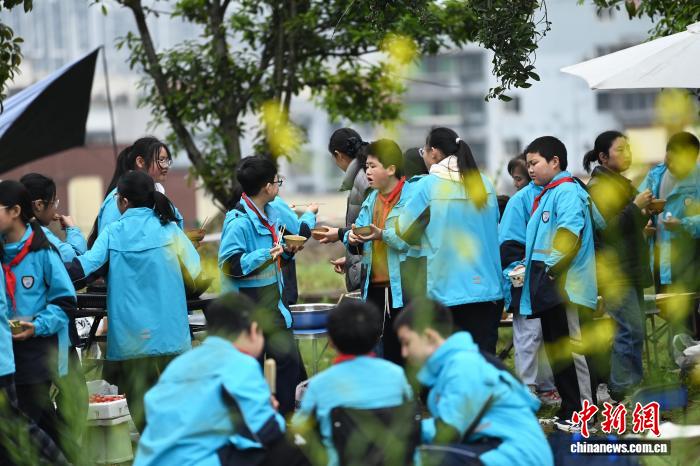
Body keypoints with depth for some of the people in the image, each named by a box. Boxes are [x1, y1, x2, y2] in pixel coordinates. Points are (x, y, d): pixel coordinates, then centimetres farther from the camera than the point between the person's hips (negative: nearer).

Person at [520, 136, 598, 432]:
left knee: (573, 350, -7)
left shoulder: (568, 191, -10)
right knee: (556, 351, 13)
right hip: (549, 288, 10)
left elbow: (569, 235, -21)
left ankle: (584, 414, -5)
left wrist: (552, 269, -19)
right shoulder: (546, 195, 19)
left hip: (566, 286, -10)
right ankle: (569, 411, 19)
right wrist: (529, 268, 13)